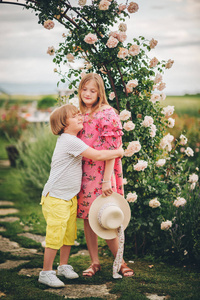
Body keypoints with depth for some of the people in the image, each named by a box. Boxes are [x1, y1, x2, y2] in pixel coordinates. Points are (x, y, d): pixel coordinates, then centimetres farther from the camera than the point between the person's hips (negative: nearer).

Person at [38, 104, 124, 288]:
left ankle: (64, 266, 29)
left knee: (69, 233, 15)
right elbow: (97, 156, -20)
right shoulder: (70, 141, -19)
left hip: (70, 196, 10)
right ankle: (46, 272, 4)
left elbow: (92, 156, 29)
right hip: (56, 197, -10)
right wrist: (118, 152, -8)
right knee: (55, 235, -6)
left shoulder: (72, 140, 13)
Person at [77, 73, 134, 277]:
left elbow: (112, 150, -13)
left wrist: (107, 180, -18)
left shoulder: (107, 114, -9)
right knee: (86, 218, 8)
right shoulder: (80, 114, 12)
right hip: (82, 174, 6)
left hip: (101, 174, -6)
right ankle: (94, 262, 20)